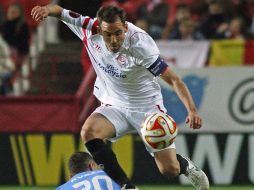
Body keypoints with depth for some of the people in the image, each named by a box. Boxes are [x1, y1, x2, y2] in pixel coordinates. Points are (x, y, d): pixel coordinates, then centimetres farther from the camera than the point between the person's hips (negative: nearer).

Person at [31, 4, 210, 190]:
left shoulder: (139, 44, -27)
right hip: (114, 106, 3)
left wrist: (192, 110, -38)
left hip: (147, 107, -3)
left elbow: (174, 80, -25)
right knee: (89, 131, -30)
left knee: (170, 170, -9)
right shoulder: (90, 30, -16)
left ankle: (185, 165, 32)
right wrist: (46, 9, -28)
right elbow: (59, 11, -4)